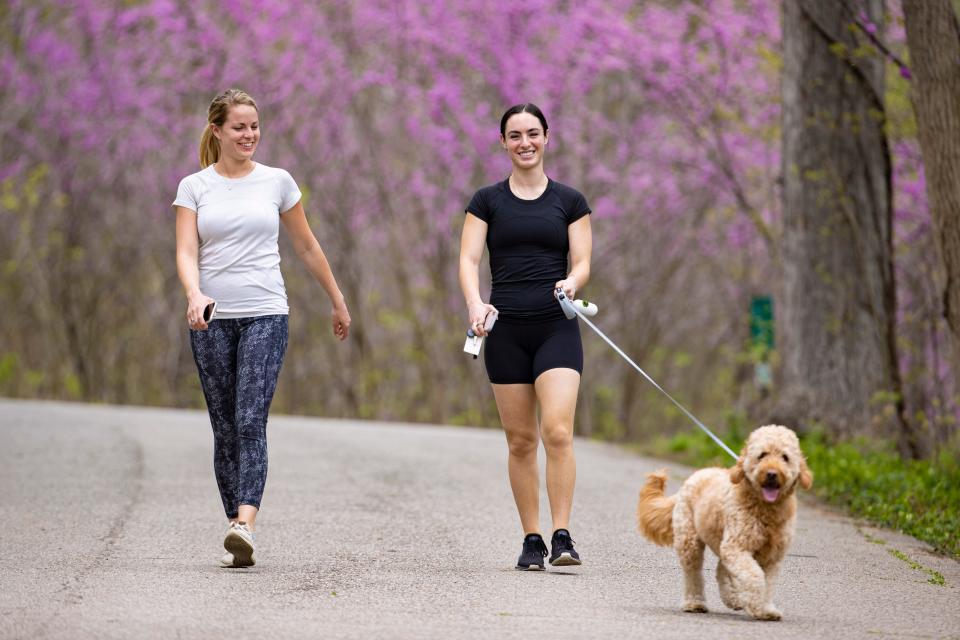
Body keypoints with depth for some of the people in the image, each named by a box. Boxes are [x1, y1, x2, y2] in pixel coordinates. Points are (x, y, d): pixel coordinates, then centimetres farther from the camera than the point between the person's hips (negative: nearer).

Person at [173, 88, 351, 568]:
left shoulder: (277, 182, 7)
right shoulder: (194, 187, 5)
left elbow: (307, 247, 17)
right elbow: (186, 253, -5)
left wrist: (337, 301, 22)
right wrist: (194, 294, -25)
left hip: (265, 316, -1)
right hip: (212, 319, 1)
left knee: (250, 422, -16)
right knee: (225, 430, 4)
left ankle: (244, 526, -28)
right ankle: (236, 535, 10)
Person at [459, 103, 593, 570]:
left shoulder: (570, 201, 9)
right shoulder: (487, 201, 8)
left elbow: (582, 262, 4)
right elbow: (468, 258, -2)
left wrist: (571, 282, -19)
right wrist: (474, 302, -21)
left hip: (556, 327, -1)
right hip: (506, 331, 1)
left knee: (558, 432, -16)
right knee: (521, 441, 2)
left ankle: (562, 536, -15)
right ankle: (531, 539, 10)